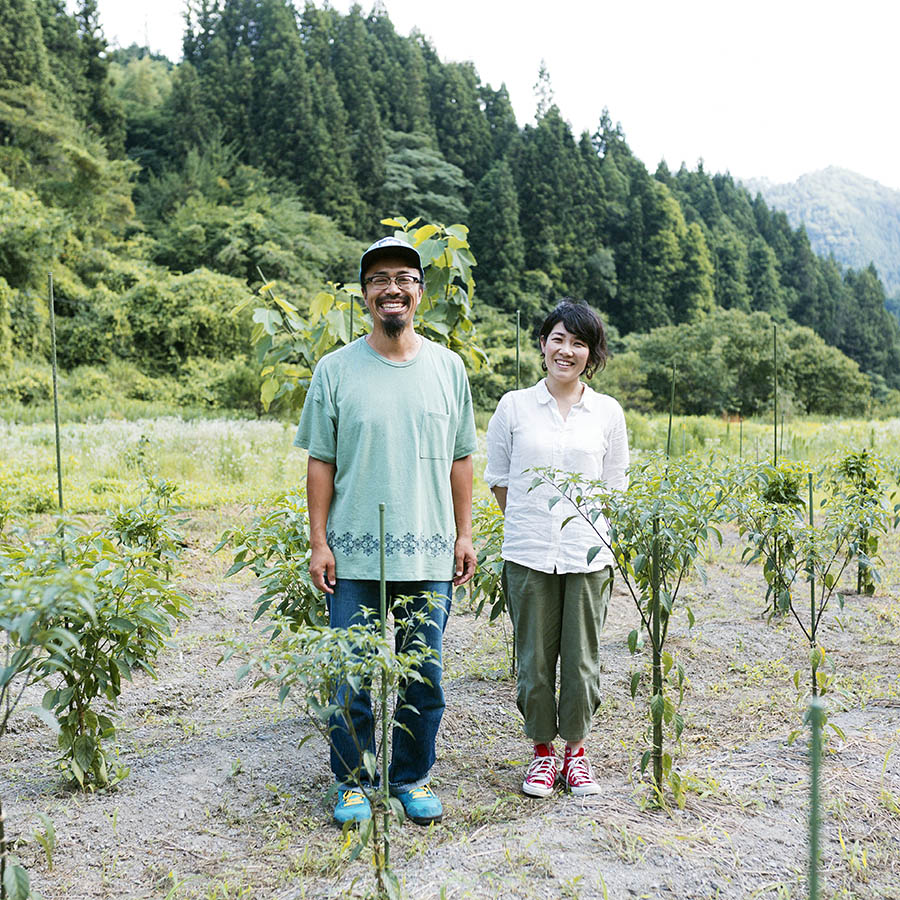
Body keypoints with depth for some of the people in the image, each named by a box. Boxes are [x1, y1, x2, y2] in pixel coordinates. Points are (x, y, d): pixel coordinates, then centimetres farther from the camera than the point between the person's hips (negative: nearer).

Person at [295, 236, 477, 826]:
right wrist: (319, 541, -2)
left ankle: (413, 778, 29)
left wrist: (464, 534, 7)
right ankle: (353, 782, 25)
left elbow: (460, 460, 10)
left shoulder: (448, 367, 6)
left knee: (424, 677, 10)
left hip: (429, 555, 2)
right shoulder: (335, 370, 1)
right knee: (352, 677, 5)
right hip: (355, 556, -1)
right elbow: (320, 462, 3)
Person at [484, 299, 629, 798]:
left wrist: (583, 526, 8)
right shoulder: (513, 406, 2)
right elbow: (498, 479, 9)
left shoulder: (608, 412, 5)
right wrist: (529, 525, 9)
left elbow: (614, 487, 12)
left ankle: (575, 751, 27)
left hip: (588, 555, 1)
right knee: (534, 659, 6)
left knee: (582, 659, 7)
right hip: (528, 555, 0)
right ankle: (542, 751, 25)